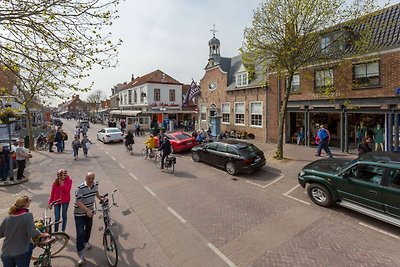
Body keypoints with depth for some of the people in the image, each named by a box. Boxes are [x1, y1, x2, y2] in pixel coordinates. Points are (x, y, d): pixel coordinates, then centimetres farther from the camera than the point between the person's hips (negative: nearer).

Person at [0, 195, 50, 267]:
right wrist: (43, 234, -6)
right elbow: (33, 233, -22)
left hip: (6, 253, 5)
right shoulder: (28, 215, -16)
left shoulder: (7, 218, -1)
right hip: (21, 253, -5)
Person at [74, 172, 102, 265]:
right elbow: (78, 202, -28)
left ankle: (86, 241, 52)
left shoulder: (96, 184, -10)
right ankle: (81, 256, 7)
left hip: (90, 212, 6)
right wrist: (87, 210, -38)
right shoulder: (80, 188, -28)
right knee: (80, 234, -5)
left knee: (88, 229, 24)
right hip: (79, 214, -5)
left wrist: (101, 199, 26)